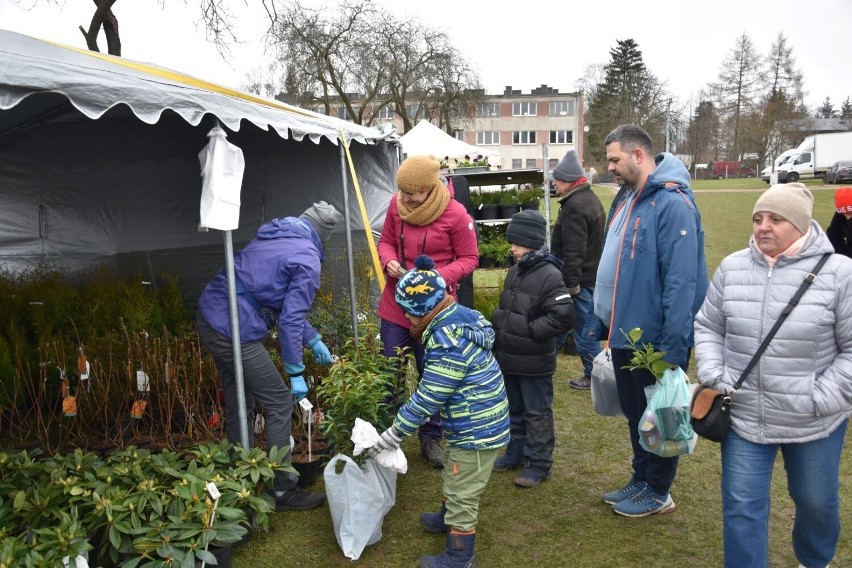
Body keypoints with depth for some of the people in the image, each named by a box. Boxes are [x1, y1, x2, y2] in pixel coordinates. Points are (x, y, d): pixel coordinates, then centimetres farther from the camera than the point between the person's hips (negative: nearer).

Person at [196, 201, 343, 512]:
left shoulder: (276, 239, 17)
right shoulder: (307, 259, -10)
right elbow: (291, 318, -14)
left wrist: (314, 340, 28)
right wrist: (295, 373, -7)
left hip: (209, 315, 9)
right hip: (235, 331, -9)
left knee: (239, 403, 22)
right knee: (280, 404, 2)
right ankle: (283, 490, 12)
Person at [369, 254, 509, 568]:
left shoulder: (447, 341, -29)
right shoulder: (460, 316, 1)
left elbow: (428, 399, -24)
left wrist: (393, 434, -16)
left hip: (476, 430, -10)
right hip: (479, 422, 10)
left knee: (463, 492, 6)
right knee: (452, 477, 29)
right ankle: (449, 518, 51)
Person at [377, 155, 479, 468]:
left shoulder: (456, 214, -17)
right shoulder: (396, 205, -5)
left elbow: (469, 259, -8)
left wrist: (441, 275, -25)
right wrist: (389, 260, -13)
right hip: (395, 305, 3)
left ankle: (431, 437, 32)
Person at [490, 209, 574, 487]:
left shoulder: (549, 275, -18)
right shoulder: (515, 271, 7)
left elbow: (564, 315, -24)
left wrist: (530, 330, -19)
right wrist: (499, 325, 12)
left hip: (534, 363, -8)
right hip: (510, 359, 8)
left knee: (537, 413, 6)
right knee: (514, 409, 21)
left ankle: (539, 463, 18)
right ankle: (516, 452, 36)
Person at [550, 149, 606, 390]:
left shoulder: (575, 206, -21)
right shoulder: (589, 198, 13)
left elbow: (573, 252, -25)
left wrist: (571, 283, -21)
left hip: (581, 279, -10)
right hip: (592, 274, 10)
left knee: (585, 329, 1)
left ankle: (594, 376, 13)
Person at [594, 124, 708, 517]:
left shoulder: (672, 204, -20)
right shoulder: (627, 200, 9)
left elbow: (682, 283, -25)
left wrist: (672, 349, -25)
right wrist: (611, 323, 17)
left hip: (654, 341, -9)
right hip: (624, 334, 9)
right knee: (634, 413, 21)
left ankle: (658, 492, 28)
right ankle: (641, 480, 39)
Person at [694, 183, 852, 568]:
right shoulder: (731, 268, -3)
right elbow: (707, 327, 7)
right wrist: (713, 378, -5)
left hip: (815, 422, -1)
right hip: (744, 416, 1)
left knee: (816, 501, 22)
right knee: (742, 506, 6)